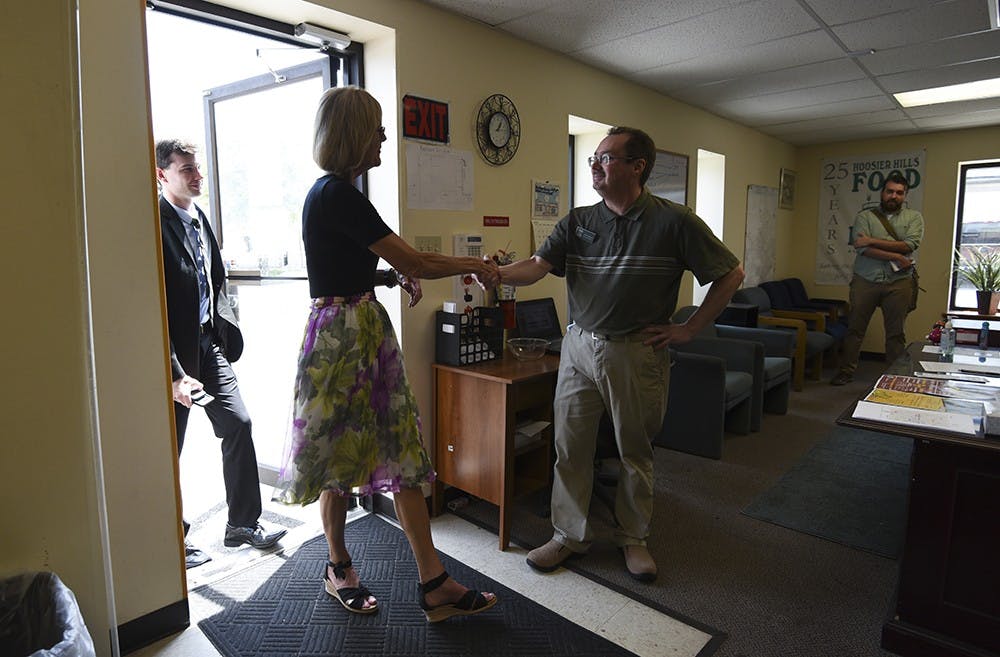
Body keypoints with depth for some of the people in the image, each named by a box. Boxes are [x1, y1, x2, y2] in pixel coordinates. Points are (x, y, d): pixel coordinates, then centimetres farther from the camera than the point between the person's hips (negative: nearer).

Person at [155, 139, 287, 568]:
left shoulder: (199, 218, 11)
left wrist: (226, 330, 7)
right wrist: (175, 374, -20)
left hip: (209, 343, 8)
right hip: (175, 351, -7)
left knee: (238, 425, 6)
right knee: (169, 446, 6)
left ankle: (243, 524, 21)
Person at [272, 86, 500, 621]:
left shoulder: (334, 191, 13)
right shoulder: (337, 194, -16)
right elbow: (411, 261, -17)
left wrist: (401, 271, 17)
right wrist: (473, 266, -2)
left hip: (367, 327, 9)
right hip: (341, 332, -9)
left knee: (402, 450, 5)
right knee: (340, 454, 8)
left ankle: (433, 583, 13)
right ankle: (338, 567, 32)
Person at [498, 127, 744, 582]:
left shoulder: (674, 222, -5)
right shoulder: (577, 222, 5)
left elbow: (730, 274, 0)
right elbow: (537, 266, -8)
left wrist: (689, 328, -4)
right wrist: (498, 274, -27)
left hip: (638, 353, -3)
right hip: (579, 346, 3)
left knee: (635, 452, 12)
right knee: (569, 447, 8)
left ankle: (633, 538, 33)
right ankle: (569, 535, 27)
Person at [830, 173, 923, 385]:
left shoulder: (914, 217, 8)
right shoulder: (865, 216, 5)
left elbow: (910, 244, -9)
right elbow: (862, 248, -10)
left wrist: (873, 241, -12)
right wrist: (896, 257, -13)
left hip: (899, 283, 1)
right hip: (865, 280, 0)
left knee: (896, 333, 6)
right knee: (855, 329, 5)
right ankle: (846, 371, 15)